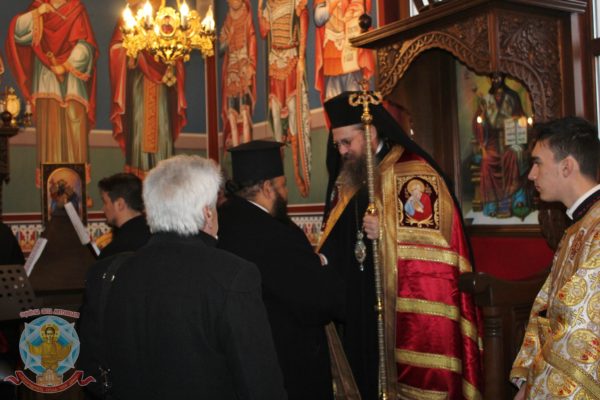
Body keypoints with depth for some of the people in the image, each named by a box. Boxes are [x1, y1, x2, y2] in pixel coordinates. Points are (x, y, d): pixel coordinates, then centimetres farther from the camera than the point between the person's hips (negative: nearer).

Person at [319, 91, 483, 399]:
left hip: (404, 312, -6)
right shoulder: (347, 180, 14)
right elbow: (338, 242, 20)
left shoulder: (413, 174, -9)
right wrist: (322, 261, 3)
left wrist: (386, 232, -23)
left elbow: (435, 237, -16)